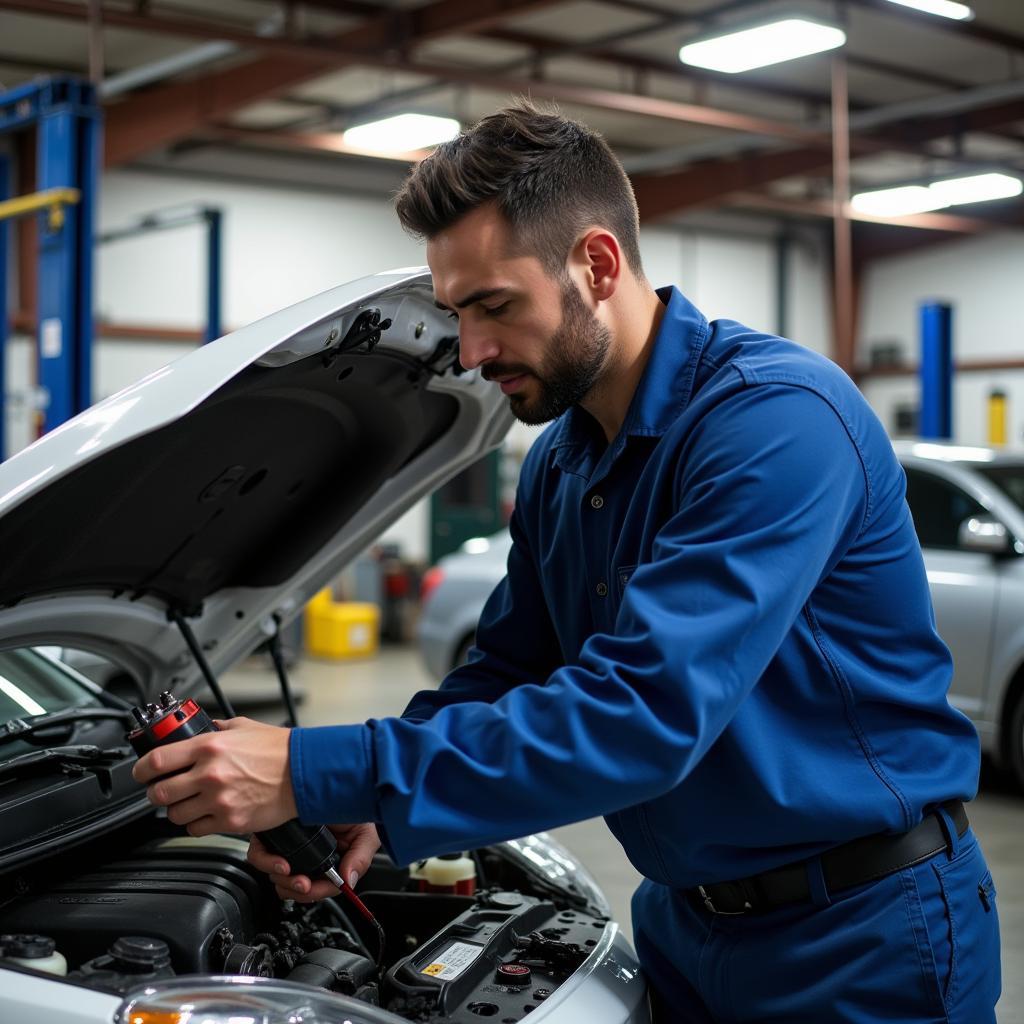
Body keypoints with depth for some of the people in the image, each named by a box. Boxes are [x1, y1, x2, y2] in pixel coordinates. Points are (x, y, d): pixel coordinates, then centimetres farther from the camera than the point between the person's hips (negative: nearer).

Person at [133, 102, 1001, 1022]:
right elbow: (506, 672, 10)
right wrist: (373, 808, -10)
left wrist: (319, 776, -33)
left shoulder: (777, 417, -25)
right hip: (684, 919, 7)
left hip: (861, 942, -7)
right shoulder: (557, 468, 3)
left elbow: (639, 714, -33)